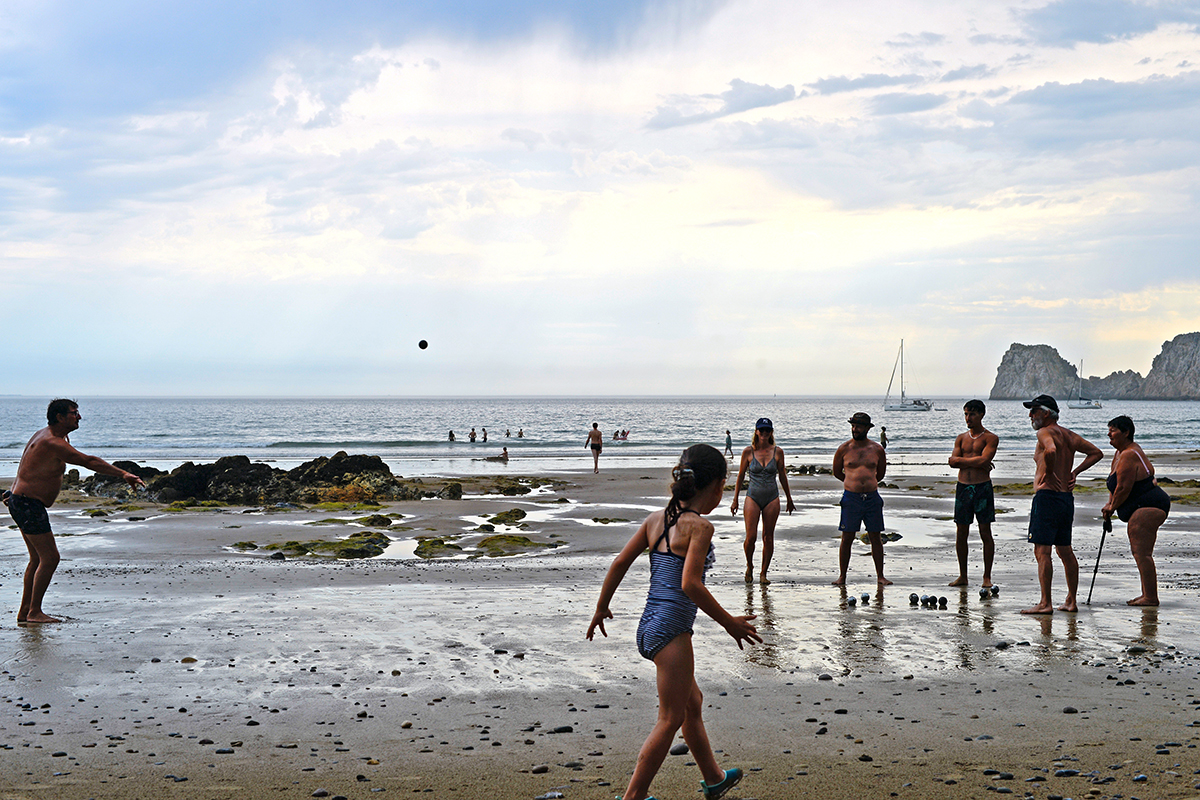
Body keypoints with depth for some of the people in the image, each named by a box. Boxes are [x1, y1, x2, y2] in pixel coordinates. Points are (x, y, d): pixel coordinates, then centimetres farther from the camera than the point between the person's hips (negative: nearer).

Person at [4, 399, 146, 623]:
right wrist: (122, 474, -28)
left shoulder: (45, 435, 14)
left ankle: (24, 612, 20)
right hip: (29, 505, -11)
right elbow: (89, 462, -26)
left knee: (38, 558, 15)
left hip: (21, 502, 11)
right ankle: (34, 612, -4)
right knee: (50, 557, -9)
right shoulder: (52, 443, -20)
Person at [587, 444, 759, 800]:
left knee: (692, 703, 25)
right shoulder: (699, 525, -13)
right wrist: (729, 622, -12)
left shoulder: (657, 518, 8)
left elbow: (620, 563, 10)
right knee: (671, 719, 1)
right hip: (671, 629, -9)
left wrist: (601, 607, 21)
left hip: (649, 625, 9)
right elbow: (691, 584, -21)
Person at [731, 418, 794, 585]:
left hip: (772, 498, 1)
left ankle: (763, 573, 14)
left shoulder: (777, 452, 1)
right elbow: (740, 476, 6)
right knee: (751, 537, -8)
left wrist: (789, 499, 18)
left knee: (768, 537, 3)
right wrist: (735, 500, 5)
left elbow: (782, 475, 12)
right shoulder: (748, 452, -1)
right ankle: (749, 566, 18)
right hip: (753, 496, -1)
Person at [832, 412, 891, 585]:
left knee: (876, 538, 5)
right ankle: (842, 576, 7)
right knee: (847, 538, 0)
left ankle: (880, 576, 13)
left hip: (872, 498, 1)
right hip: (851, 498, -1)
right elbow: (837, 472, 15)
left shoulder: (877, 449, 5)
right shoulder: (844, 449, 3)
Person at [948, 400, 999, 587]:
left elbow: (984, 460, -15)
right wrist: (976, 462, -8)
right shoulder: (961, 438, 14)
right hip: (963, 487, 4)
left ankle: (987, 577, 3)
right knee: (961, 533, 5)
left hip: (982, 487, -4)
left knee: (985, 533, -3)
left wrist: (962, 460, -6)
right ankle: (962, 576, 13)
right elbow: (953, 461, 2)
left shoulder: (990, 438, 0)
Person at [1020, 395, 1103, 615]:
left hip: (1047, 495, -9)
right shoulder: (1069, 435, 16)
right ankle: (1071, 601, 19)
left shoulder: (1045, 432, -10)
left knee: (1042, 551, -9)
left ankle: (1045, 603, -13)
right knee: (1065, 551, 16)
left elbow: (1051, 451, -32)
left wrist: (1049, 473, -16)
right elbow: (1095, 452, 18)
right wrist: (1074, 472, 14)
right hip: (1066, 497, 9)